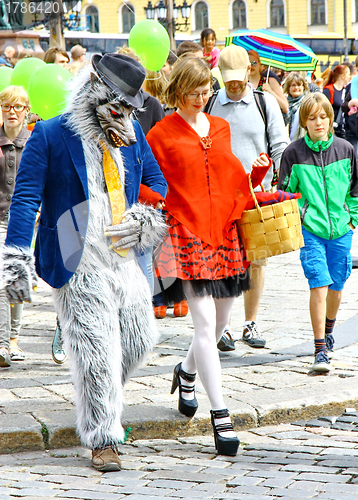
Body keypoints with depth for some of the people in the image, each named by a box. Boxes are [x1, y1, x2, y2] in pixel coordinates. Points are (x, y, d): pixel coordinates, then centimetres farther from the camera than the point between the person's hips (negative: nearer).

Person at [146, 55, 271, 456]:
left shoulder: (221, 128, 14)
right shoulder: (161, 134, -2)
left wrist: (258, 172, 2)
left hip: (224, 234, 6)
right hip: (185, 235, -6)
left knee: (220, 321, 14)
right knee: (205, 323, -11)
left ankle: (186, 372, 44)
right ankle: (220, 416, -9)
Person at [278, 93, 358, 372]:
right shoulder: (294, 153, -4)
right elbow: (285, 191, 4)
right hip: (310, 229, -3)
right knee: (319, 285, -13)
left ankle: (328, 331, 40)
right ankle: (321, 350, -11)